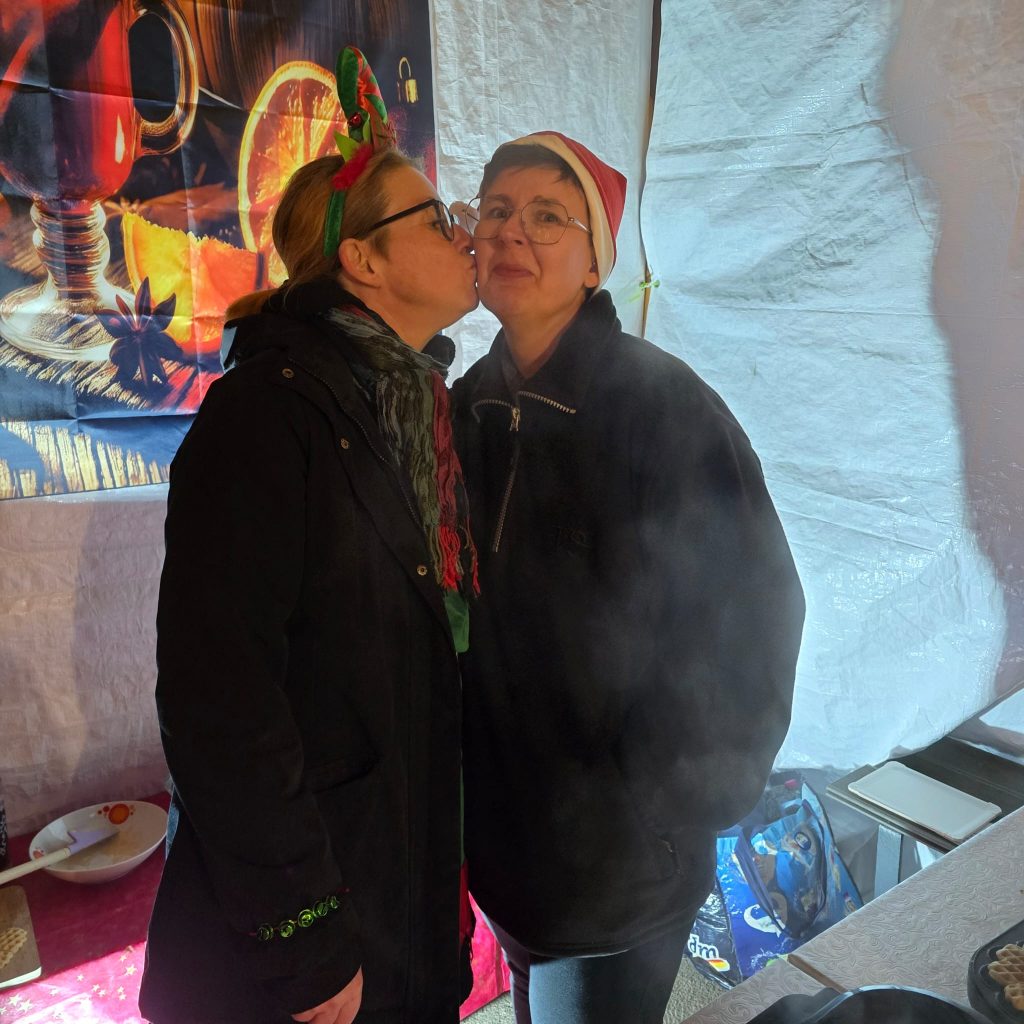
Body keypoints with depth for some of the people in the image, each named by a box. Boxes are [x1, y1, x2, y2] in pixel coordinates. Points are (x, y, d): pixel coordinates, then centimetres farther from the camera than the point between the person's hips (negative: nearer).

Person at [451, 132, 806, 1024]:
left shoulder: (660, 403, -19)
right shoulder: (474, 402, -1)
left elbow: (751, 611, -16)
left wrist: (674, 801, -11)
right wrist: (458, 765, 6)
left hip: (617, 855, -5)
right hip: (498, 821, 6)